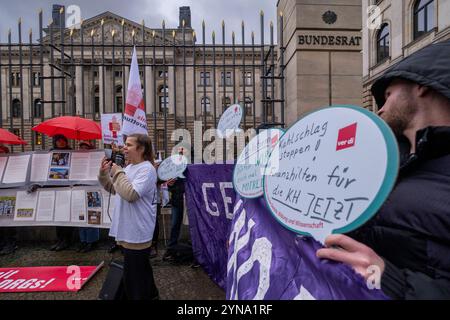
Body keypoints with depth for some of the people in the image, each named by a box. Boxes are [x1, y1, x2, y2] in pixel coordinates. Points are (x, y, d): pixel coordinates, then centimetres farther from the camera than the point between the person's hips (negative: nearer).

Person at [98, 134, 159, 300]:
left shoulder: (146, 169, -17)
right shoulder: (129, 167, 11)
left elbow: (130, 194, -27)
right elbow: (113, 188, 19)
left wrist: (117, 173, -17)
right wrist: (104, 173, 3)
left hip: (137, 233, -10)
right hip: (129, 230, 10)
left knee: (133, 276, 2)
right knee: (141, 270, 25)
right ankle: (150, 294, 44)